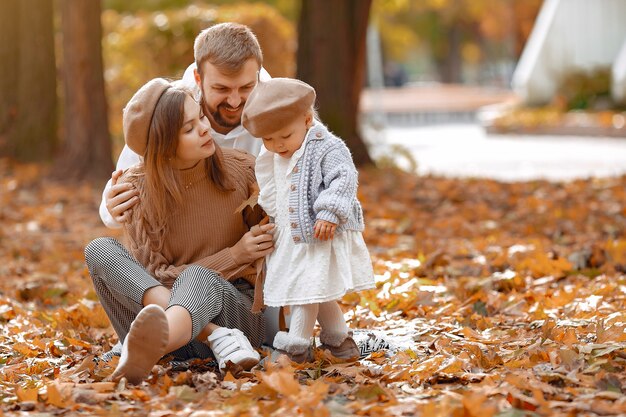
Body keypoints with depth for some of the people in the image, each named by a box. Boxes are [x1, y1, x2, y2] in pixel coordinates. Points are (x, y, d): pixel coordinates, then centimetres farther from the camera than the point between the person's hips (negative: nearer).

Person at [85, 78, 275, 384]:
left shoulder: (240, 170, 0)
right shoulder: (136, 189, -3)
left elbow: (271, 249, 13)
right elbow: (156, 274, -4)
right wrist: (233, 258, -11)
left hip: (235, 307, -1)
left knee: (196, 279, -35)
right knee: (100, 250, -22)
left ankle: (145, 352, -72)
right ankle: (218, 338, -38)